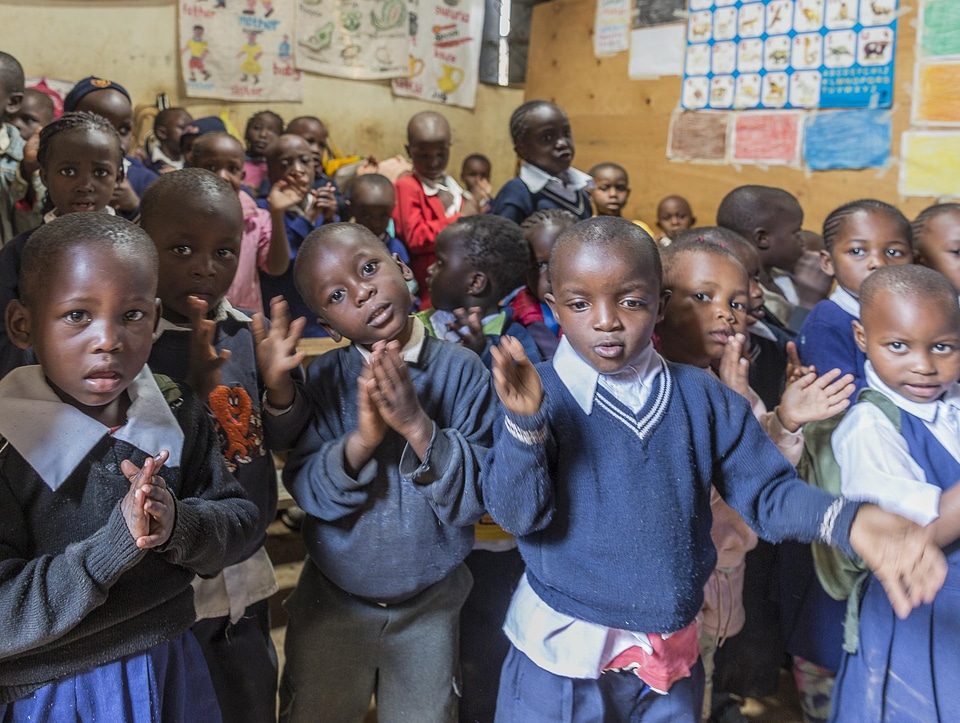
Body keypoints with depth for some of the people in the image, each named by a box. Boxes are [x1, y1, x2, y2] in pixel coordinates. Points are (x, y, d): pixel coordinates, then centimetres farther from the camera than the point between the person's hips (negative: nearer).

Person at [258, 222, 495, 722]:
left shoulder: (461, 370, -15)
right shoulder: (326, 377, -11)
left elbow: (473, 501, -18)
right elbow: (309, 494, -16)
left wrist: (417, 424, -31)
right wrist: (361, 439, -33)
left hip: (430, 607, 0)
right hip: (332, 603, 1)